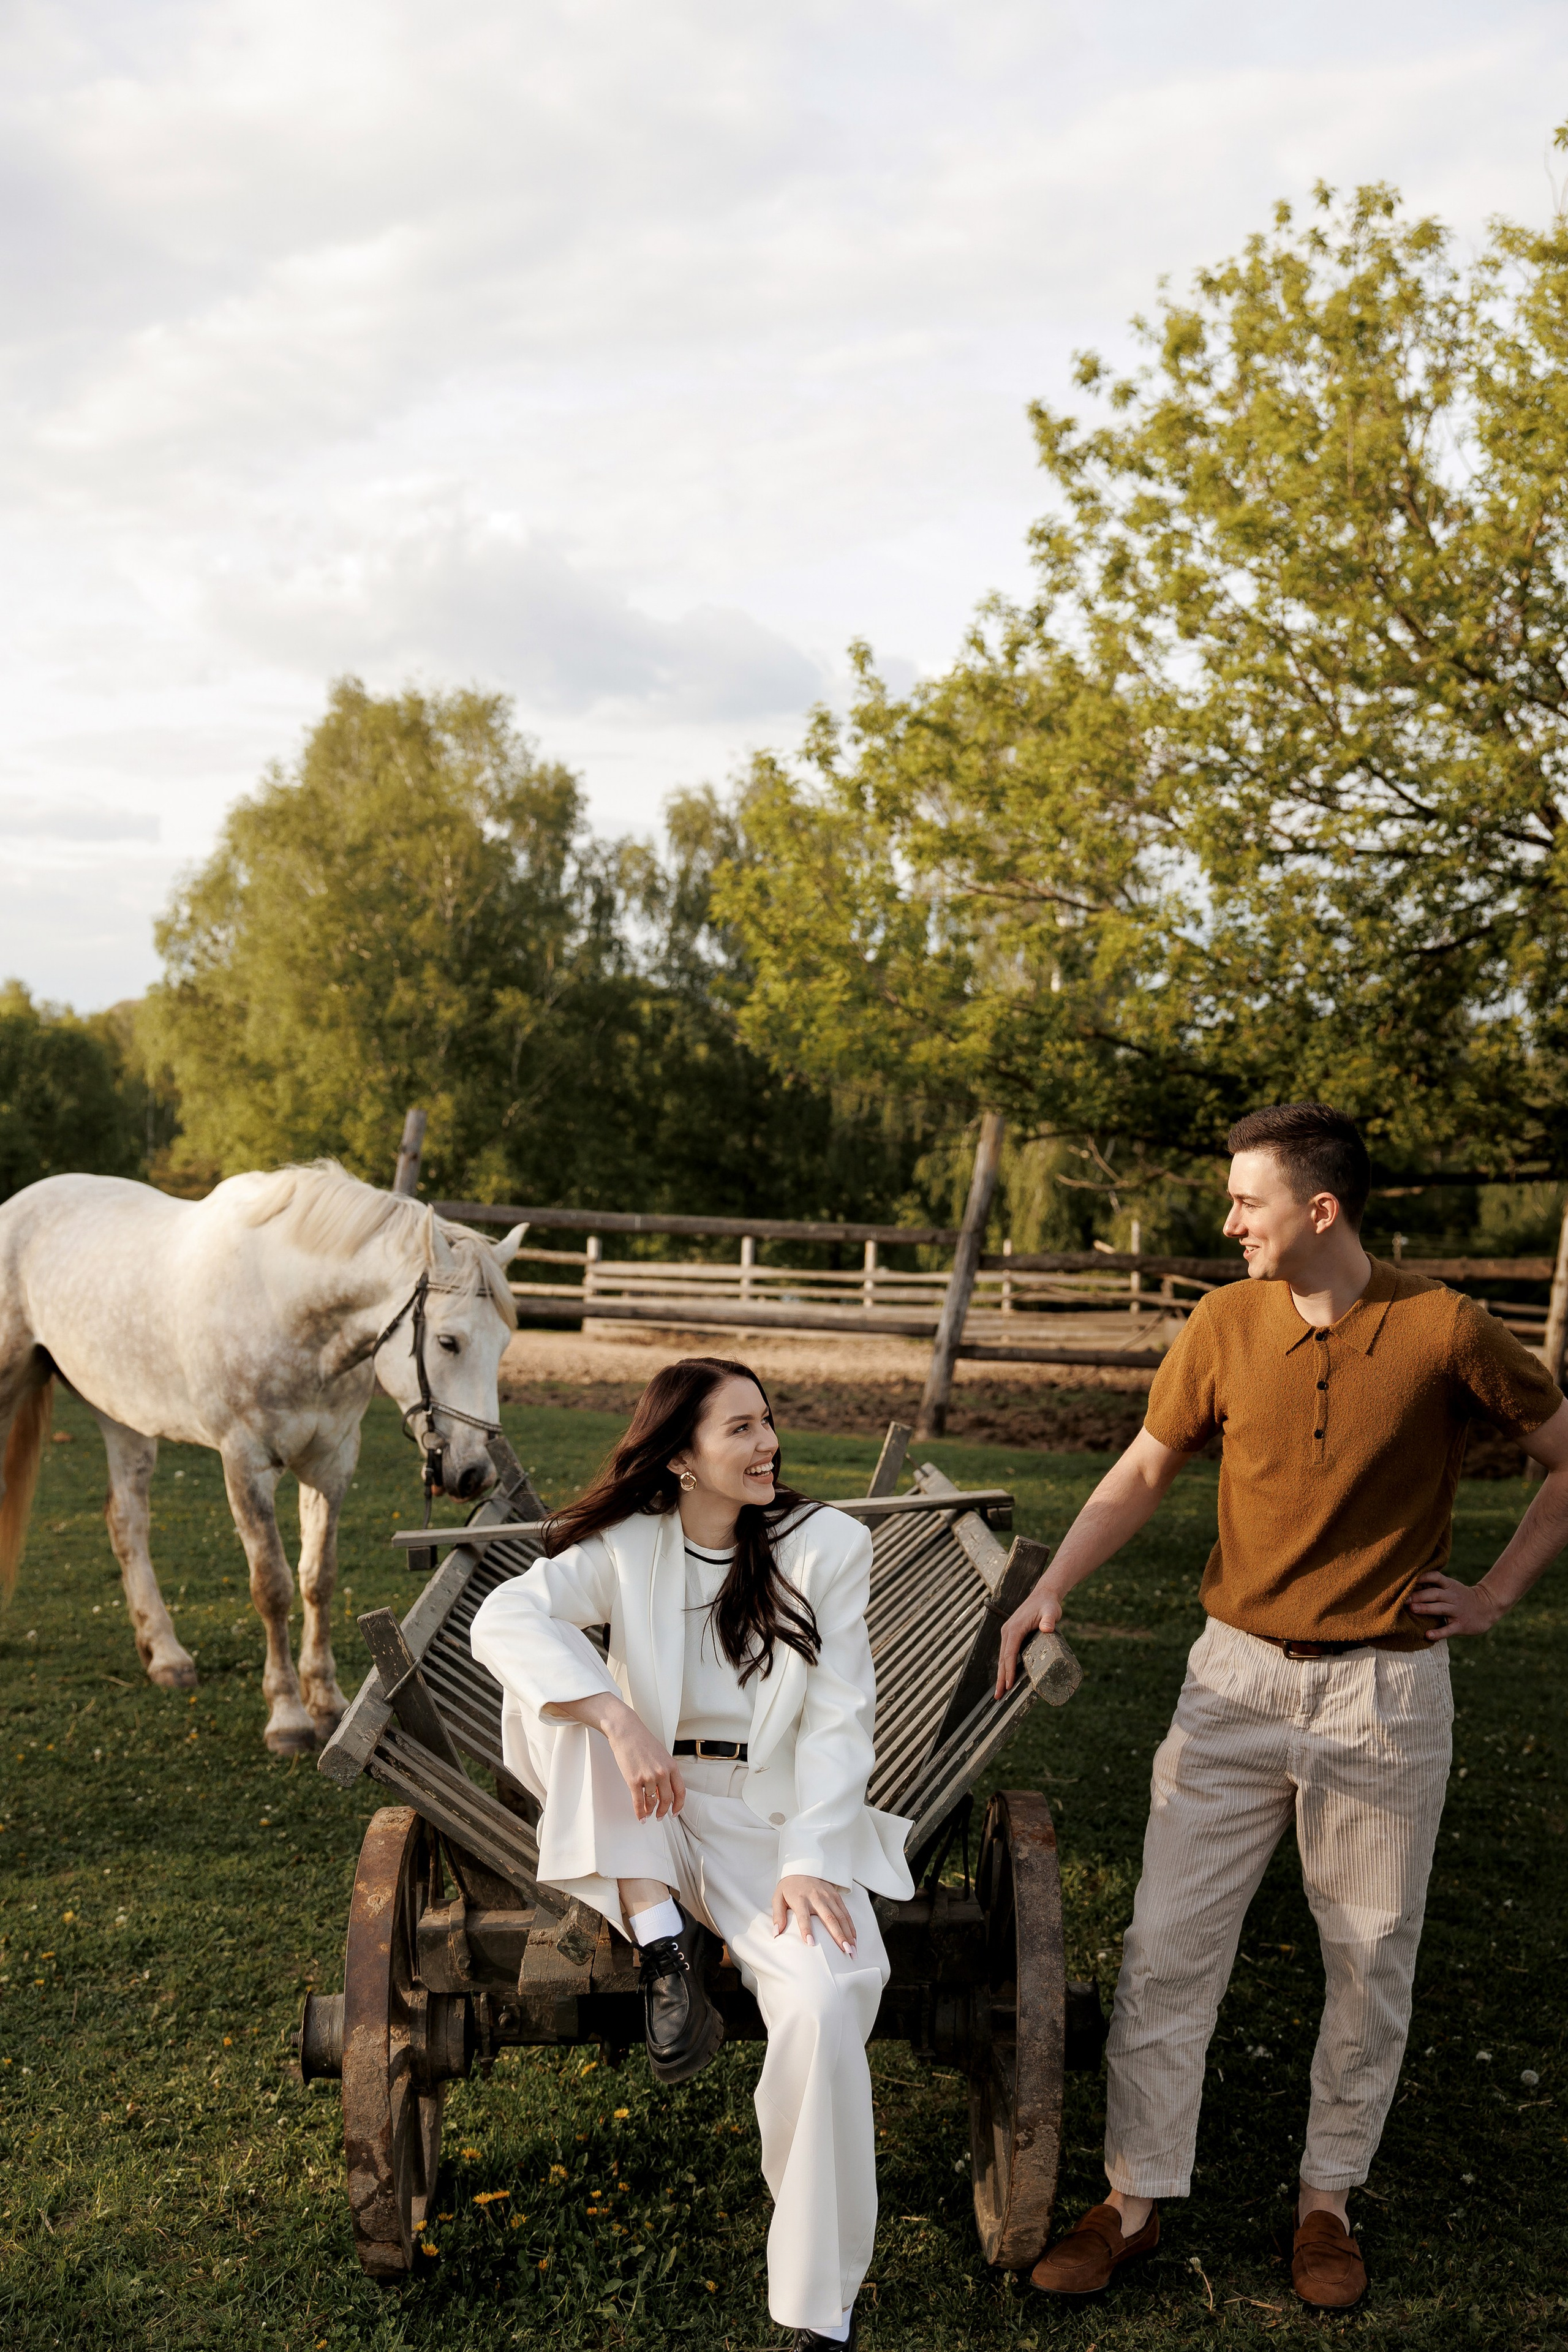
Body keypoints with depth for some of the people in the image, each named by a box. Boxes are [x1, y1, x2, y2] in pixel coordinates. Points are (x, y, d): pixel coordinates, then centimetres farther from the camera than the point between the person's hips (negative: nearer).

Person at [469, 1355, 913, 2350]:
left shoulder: (829, 1543, -2)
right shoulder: (628, 1547, -2)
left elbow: (838, 1716, -6)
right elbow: (503, 1618, -18)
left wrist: (811, 1860, -20)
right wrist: (620, 1720, -33)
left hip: (776, 1819, -2)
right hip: (651, 1822, 2)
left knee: (826, 2000, -30)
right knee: (556, 1697, -20)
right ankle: (663, 1942, -20)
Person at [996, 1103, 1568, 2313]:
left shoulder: (1447, 1332, -11)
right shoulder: (1226, 1324, -2)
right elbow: (1141, 1475, 7)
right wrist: (1048, 1591, -6)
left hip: (1385, 1691, -2)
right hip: (1238, 1678, 2)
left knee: (1370, 1964, 10)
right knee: (1166, 1950, 2)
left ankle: (1329, 2202, 29)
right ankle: (1136, 2201, 15)